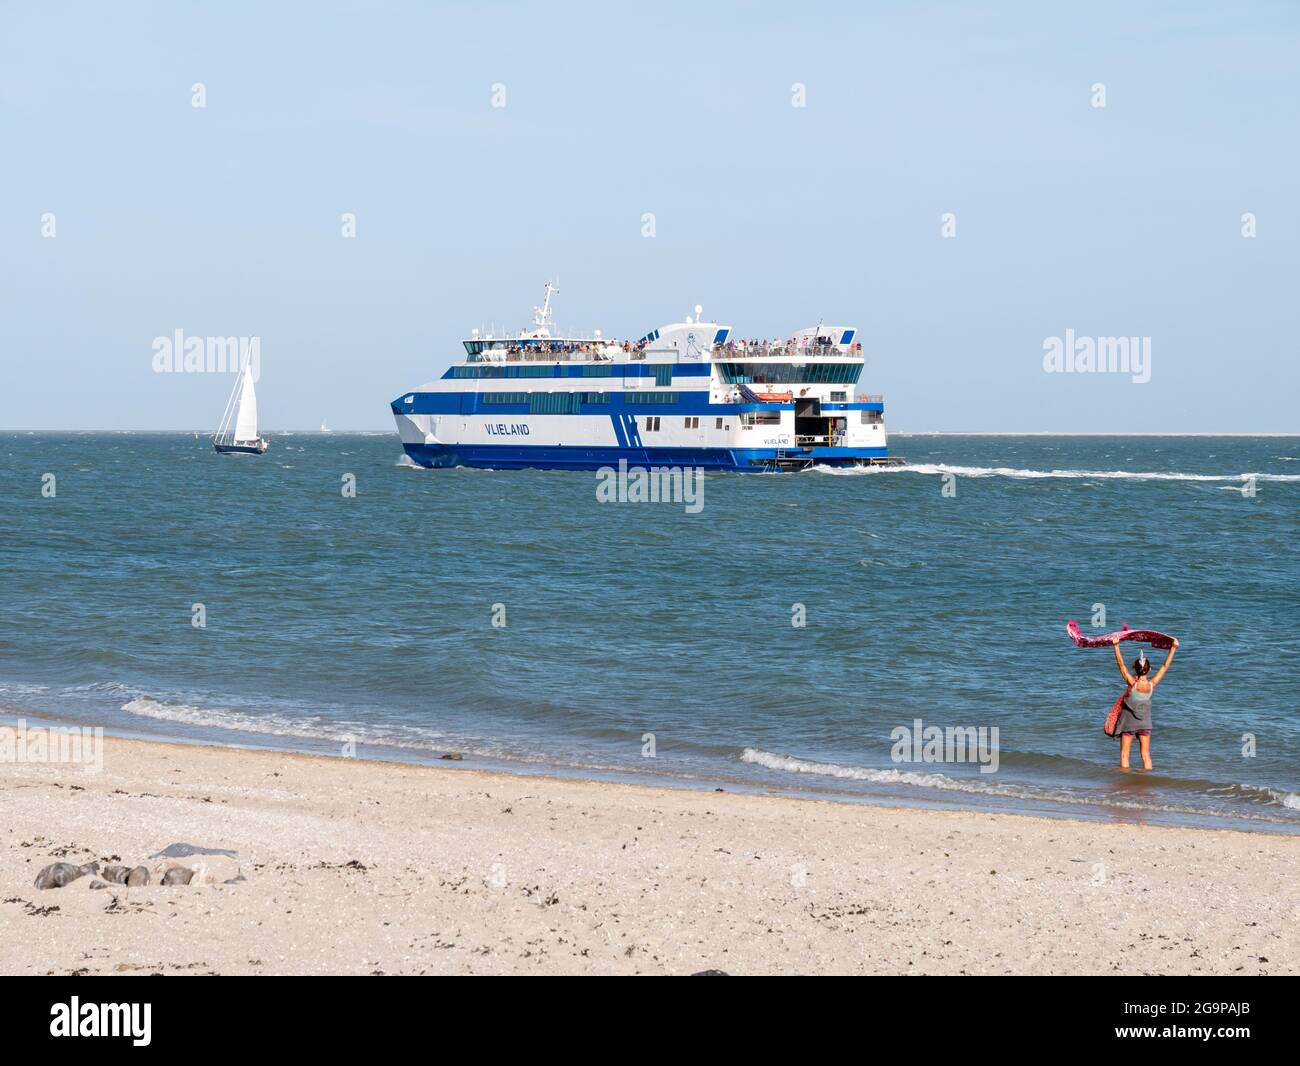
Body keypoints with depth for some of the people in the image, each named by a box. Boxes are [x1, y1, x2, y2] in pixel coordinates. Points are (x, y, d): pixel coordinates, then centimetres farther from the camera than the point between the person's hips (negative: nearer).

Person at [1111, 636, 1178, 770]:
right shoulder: (1151, 684, -16)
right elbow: (1165, 667, -9)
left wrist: (1116, 646, -32)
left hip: (1129, 722, -3)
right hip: (1145, 723, 3)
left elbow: (1121, 664, -29)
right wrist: (1173, 648, -6)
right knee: (1146, 755, 9)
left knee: (1124, 754, 5)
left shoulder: (1132, 683, -25)